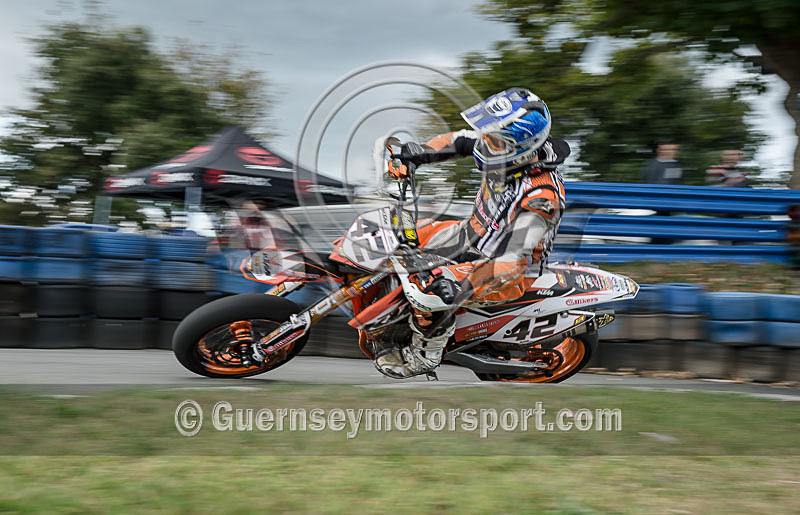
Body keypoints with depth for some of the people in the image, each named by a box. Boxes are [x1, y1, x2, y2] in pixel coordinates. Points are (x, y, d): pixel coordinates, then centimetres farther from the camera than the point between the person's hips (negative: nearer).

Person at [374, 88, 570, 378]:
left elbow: (513, 260, -39)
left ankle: (424, 356, -2)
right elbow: (460, 141, 5)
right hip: (473, 234, 9)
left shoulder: (540, 197, -36)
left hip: (513, 276, -9)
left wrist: (464, 284, -49)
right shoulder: (510, 148, -13)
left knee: (433, 290, -29)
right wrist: (418, 153, -11)